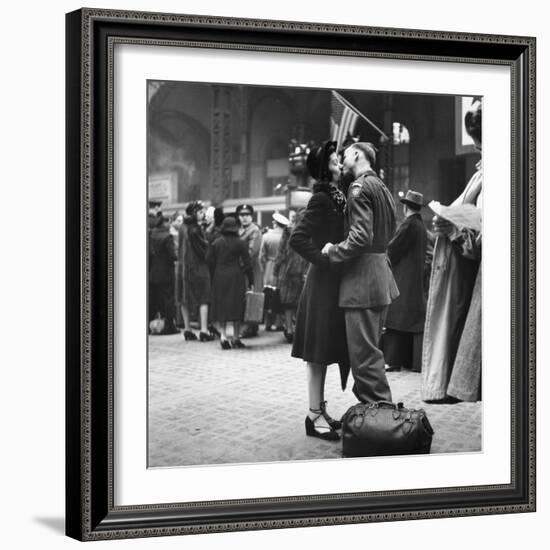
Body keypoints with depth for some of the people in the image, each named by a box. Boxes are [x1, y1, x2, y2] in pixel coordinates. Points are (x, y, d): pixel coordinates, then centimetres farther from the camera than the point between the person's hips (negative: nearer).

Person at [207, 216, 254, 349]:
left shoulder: (216, 242, 2)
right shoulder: (240, 243, -4)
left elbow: (209, 260, 0)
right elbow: (247, 263, -3)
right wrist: (251, 282, 1)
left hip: (219, 277, 2)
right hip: (236, 277, -2)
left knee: (221, 307, 6)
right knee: (236, 306, 6)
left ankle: (223, 335, -9)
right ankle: (235, 338, 10)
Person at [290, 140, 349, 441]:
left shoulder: (336, 196, 13)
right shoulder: (321, 199, -13)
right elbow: (297, 238, -20)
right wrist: (325, 260, -17)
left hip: (335, 283, 9)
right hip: (323, 283, -9)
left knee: (325, 350, 12)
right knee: (318, 351, -4)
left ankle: (319, 410, 19)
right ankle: (315, 415, 1)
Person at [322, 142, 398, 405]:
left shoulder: (360, 187, -13)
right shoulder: (382, 187, 18)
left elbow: (361, 236, -22)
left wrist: (334, 251, -9)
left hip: (363, 278, -10)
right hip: (381, 276, 10)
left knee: (364, 353, -7)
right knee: (371, 349, 17)